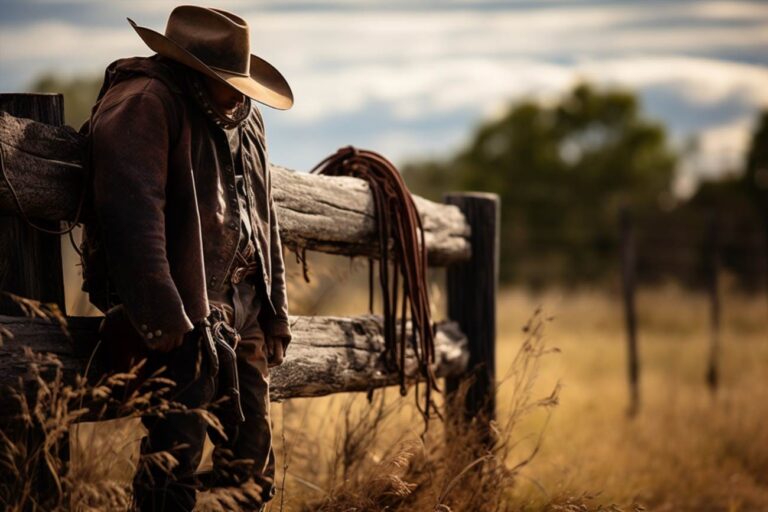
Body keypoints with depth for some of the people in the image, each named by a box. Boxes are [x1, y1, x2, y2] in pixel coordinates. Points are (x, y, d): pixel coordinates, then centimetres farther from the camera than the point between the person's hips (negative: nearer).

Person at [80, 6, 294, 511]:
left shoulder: (244, 117, 17)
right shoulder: (143, 104, -12)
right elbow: (132, 214, -22)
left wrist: (276, 311, 17)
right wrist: (159, 316, -27)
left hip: (244, 304, 9)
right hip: (184, 307, -8)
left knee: (252, 455, 11)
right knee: (176, 452, -12)